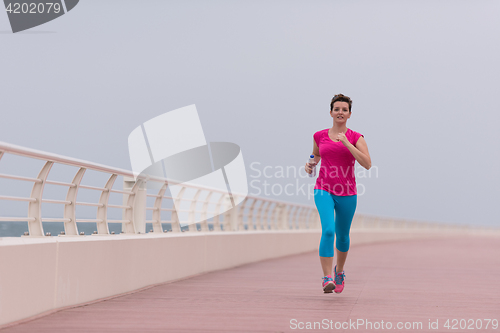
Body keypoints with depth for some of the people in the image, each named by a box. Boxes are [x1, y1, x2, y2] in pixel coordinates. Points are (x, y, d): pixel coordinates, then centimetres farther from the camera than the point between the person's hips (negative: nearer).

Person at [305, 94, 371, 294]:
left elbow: (367, 164, -14)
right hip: (324, 189, 0)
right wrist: (310, 165, 1)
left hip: (347, 193, 0)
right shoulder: (319, 136, 5)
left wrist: (346, 143, -19)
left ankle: (339, 271, 41)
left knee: (342, 235, 14)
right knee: (328, 230, -21)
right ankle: (327, 278, -21)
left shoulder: (356, 138, -1)